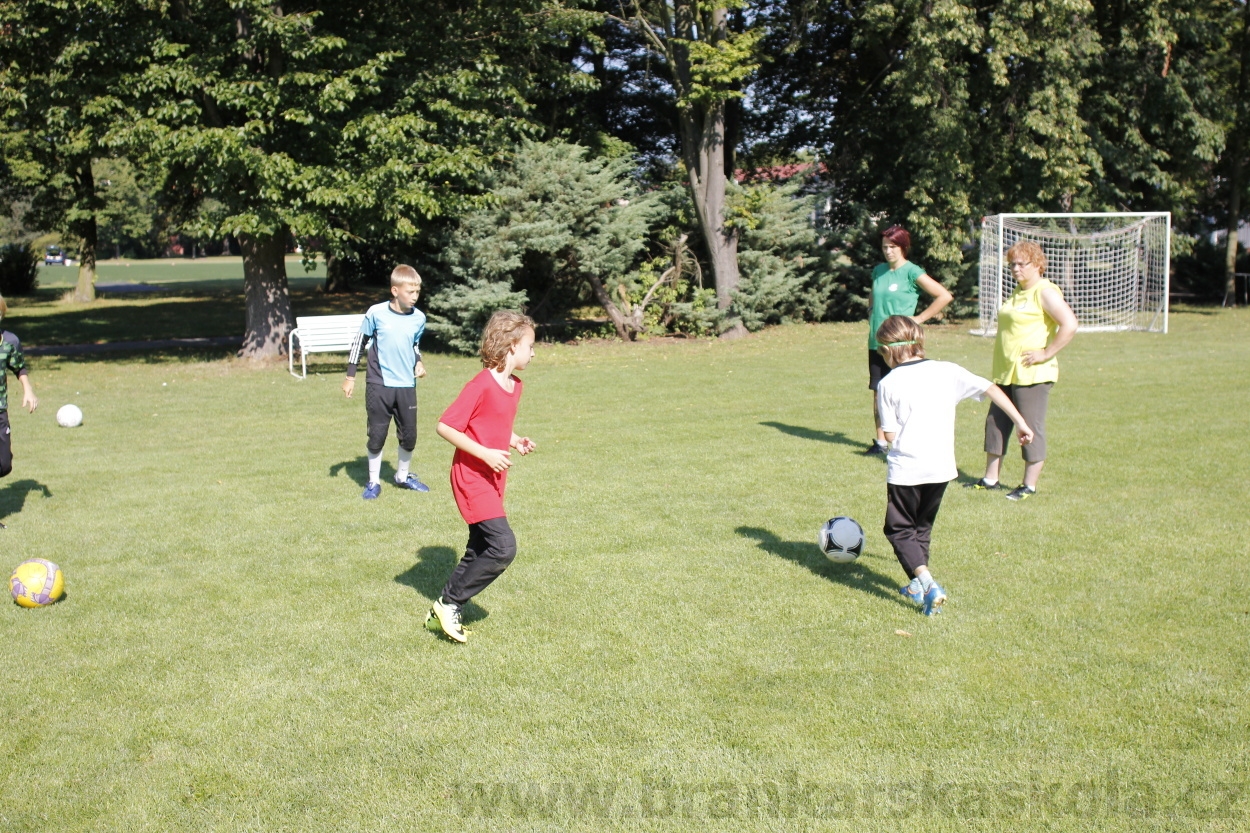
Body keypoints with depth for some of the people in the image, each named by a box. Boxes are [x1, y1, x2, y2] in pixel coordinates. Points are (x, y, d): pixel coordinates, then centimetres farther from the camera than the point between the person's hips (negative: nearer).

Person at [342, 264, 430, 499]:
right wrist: (350, 376, 2)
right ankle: (374, 481, 21)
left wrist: (418, 363, -2)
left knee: (409, 436, 8)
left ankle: (403, 476, 31)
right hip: (379, 385, -3)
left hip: (407, 386, 3)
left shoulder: (419, 318, 0)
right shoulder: (376, 313, -8)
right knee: (376, 435, 4)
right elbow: (359, 342, 2)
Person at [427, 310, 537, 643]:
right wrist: (485, 453, -24)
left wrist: (516, 441, 4)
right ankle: (449, 603, -3)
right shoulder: (481, 385, -18)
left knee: (480, 552, 13)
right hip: (472, 479, -10)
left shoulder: (515, 386, 9)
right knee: (504, 547, -16)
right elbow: (445, 426, -19)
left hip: (493, 481, 10)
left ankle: (445, 611, 25)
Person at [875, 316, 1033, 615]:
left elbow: (890, 434, -5)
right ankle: (918, 585, 26)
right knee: (922, 526, 24)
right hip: (942, 467, 4)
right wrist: (1020, 422, 12)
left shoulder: (888, 384, -5)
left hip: (905, 469, -4)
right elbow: (991, 388, 5)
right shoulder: (947, 371, 5)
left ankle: (927, 583, -10)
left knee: (899, 529, 8)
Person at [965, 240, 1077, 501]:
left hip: (1031, 375, -9)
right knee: (996, 422, 13)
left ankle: (1030, 485, 8)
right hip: (1006, 372, 9)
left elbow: (1070, 325, -23)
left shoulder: (1045, 292, -12)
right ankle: (991, 478, 22)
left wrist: (1046, 354, -20)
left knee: (1031, 428, -1)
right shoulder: (1018, 292, 15)